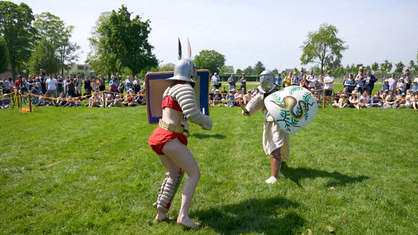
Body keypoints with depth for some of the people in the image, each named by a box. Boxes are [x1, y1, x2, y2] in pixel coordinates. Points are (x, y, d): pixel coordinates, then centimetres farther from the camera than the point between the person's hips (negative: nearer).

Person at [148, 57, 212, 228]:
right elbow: (192, 113, -22)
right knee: (194, 174, -1)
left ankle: (161, 213, 22)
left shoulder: (170, 89, 18)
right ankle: (183, 216, -7)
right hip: (169, 138, -9)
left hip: (158, 136, 9)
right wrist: (207, 121, -4)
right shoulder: (184, 88, -9)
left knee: (175, 174, 22)